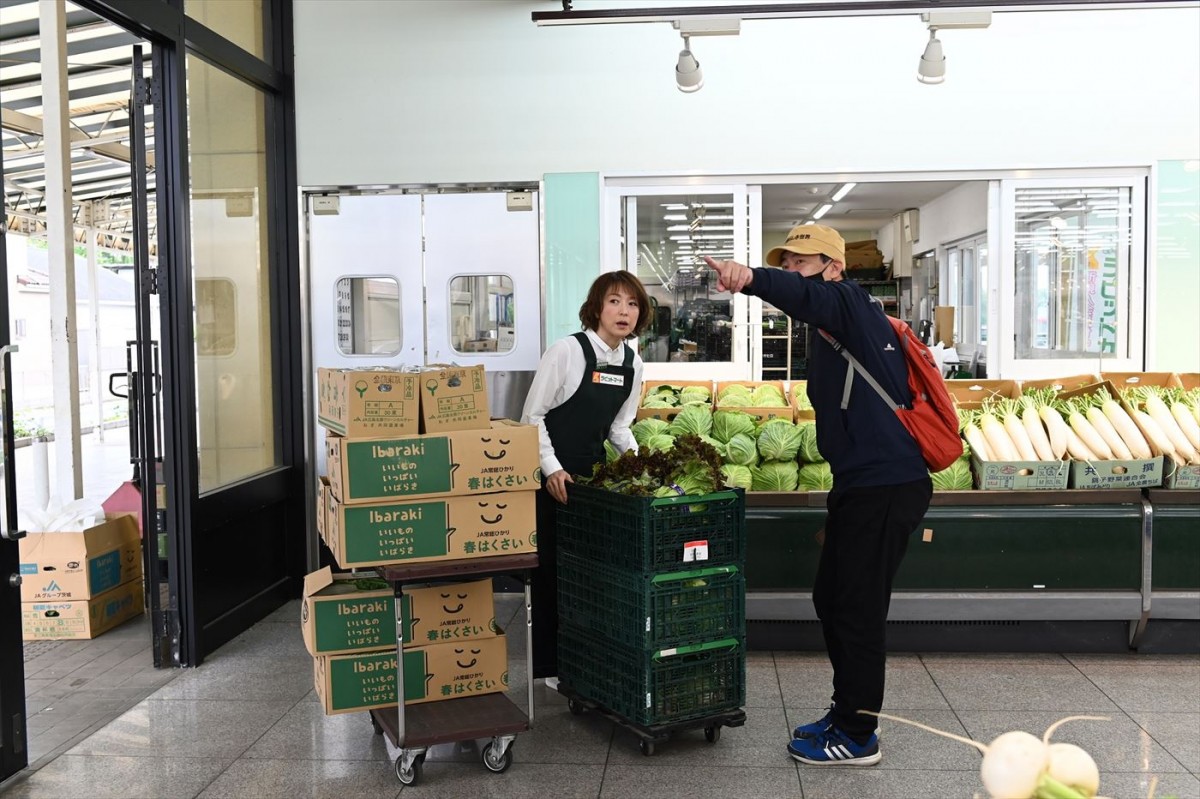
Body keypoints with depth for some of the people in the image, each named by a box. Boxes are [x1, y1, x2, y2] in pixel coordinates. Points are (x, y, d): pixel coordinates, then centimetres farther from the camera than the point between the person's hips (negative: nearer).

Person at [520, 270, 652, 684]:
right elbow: (533, 415, -12)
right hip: (552, 476, -5)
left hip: (593, 475, 6)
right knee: (550, 569, 2)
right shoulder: (566, 350, -15)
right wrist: (552, 469, -19)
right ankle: (552, 665, 14)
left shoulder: (633, 364, 3)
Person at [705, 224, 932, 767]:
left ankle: (856, 737, 11)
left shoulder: (849, 303, -8)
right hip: (862, 483, 10)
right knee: (830, 600, 17)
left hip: (885, 486, -10)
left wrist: (750, 278, -52)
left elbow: (804, 295, -33)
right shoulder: (833, 334, 20)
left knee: (858, 610, -2)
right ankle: (848, 713, 31)